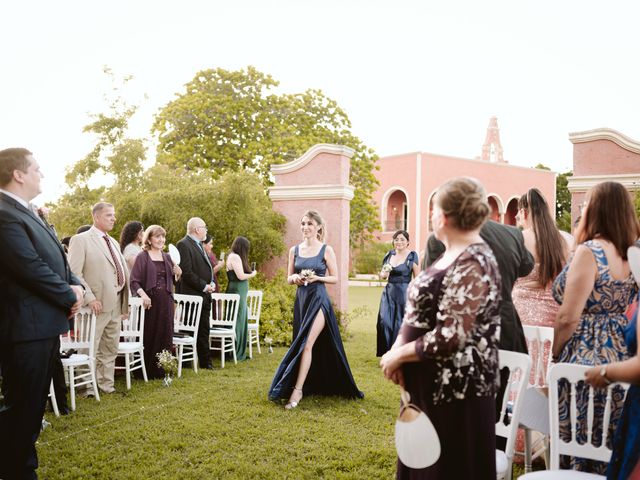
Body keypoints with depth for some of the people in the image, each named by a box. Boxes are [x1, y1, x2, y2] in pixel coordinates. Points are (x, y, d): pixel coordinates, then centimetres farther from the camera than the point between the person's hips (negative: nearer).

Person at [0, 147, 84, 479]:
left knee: (32, 405, 18)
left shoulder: (27, 213, 17)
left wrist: (76, 286, -1)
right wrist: (69, 297, -10)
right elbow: (32, 269, -23)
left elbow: (56, 259, 17)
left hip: (44, 325, 10)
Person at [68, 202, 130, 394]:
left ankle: (107, 384, 24)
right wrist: (90, 298, -21)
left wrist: (125, 302, 12)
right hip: (97, 305, -8)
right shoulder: (80, 240, -6)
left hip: (116, 305, 8)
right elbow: (74, 273, -14)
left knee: (110, 349, 14)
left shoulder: (114, 243, 18)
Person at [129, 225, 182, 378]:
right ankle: (149, 370, 9)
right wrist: (143, 294, -26)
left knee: (165, 334, 6)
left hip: (166, 301, 5)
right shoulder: (142, 257, -2)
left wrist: (177, 273, -2)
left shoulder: (167, 258, 14)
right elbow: (134, 281, -9)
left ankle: (163, 369, 15)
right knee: (150, 336, -1)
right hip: (150, 301, -5)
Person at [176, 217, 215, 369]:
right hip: (192, 295, -9)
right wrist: (204, 286, -14)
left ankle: (205, 362, 20)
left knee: (203, 331, 13)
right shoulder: (184, 245, -12)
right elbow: (186, 272, -19)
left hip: (204, 295, 9)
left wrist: (212, 283, 7)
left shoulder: (199, 245, 18)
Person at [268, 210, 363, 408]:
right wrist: (295, 278, -11)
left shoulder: (326, 250, -3)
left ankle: (297, 390, -10)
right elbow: (288, 279, 11)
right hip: (301, 300, 5)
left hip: (318, 300, -5)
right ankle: (309, 386, 25)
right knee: (303, 345, 11)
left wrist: (317, 278, -17)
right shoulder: (294, 250, 8)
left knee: (307, 344, -14)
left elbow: (335, 278, -1)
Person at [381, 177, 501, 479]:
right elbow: (420, 312, 13)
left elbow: (451, 337, -27)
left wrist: (398, 355, -14)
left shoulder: (472, 263, -21)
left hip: (455, 388, -9)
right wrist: (397, 347, -4)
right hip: (432, 384, 9)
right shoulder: (452, 256, 9)